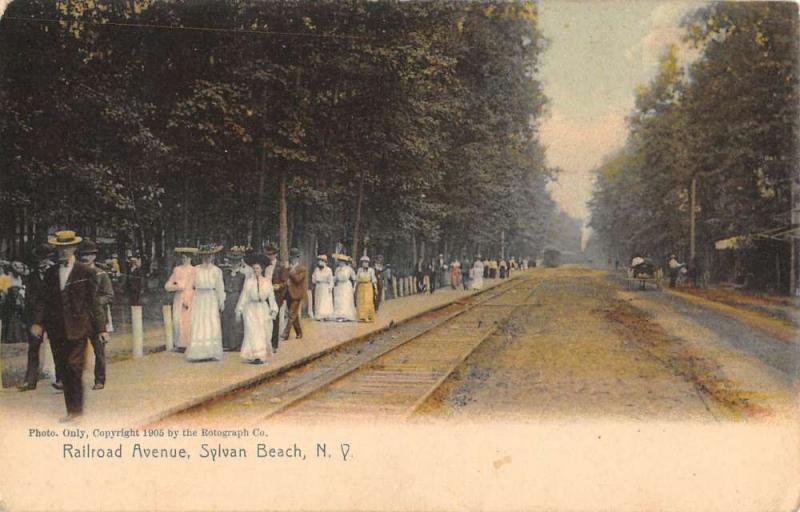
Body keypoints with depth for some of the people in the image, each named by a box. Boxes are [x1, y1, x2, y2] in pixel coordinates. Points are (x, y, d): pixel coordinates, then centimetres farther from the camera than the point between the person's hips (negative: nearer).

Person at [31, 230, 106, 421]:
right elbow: (42, 299, 10)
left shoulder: (85, 272, -1)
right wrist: (38, 322, -2)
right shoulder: (50, 273, 12)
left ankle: (75, 408, -4)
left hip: (77, 328, -5)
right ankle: (71, 409, 16)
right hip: (56, 330, 5)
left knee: (73, 367, -12)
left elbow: (93, 301, 0)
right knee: (63, 370, 7)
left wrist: (101, 327, -1)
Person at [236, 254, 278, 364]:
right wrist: (239, 311, 0)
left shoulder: (267, 281, 4)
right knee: (253, 331, -8)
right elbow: (243, 296, 1)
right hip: (251, 309, -2)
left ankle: (262, 355, 17)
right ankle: (254, 356, -8)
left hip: (263, 309, 2)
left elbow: (271, 297, 8)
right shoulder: (249, 281, -1)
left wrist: (273, 310, 4)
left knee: (264, 333, 4)